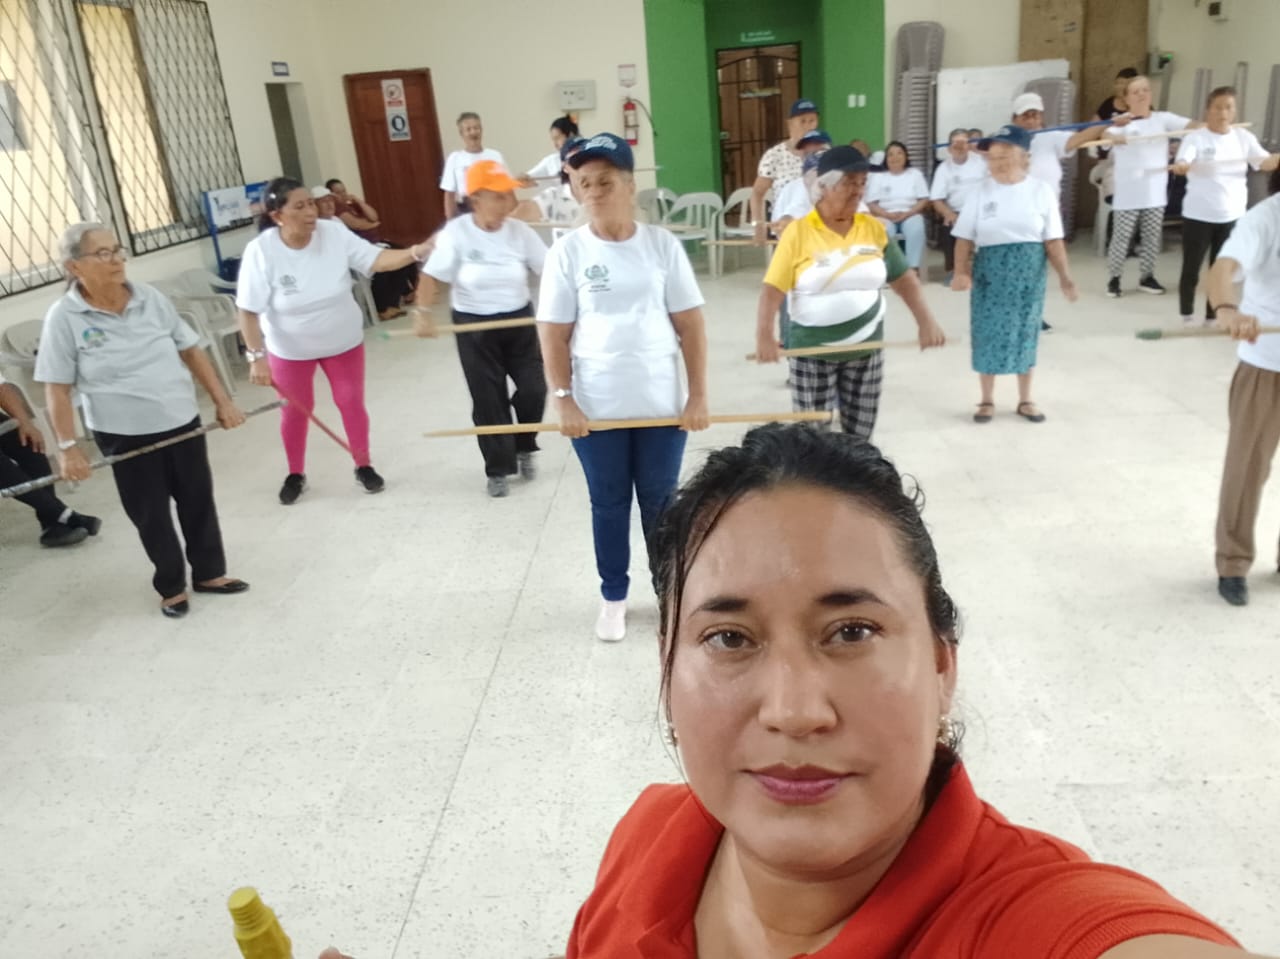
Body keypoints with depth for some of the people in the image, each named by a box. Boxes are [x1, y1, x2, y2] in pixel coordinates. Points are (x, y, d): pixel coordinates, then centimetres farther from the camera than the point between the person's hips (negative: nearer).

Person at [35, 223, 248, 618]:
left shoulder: (151, 298, -1)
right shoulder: (64, 317, -11)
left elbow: (191, 350, 6)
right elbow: (56, 389, -9)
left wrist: (222, 401, 3)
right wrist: (68, 447, -14)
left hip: (182, 422, 3)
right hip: (124, 435, -3)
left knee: (198, 501, 14)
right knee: (151, 514, 9)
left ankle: (209, 573, 33)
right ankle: (171, 587, 28)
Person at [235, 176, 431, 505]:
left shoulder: (334, 233, -19)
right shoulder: (261, 251, -24)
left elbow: (376, 260, -23)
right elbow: (249, 311, -20)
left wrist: (415, 252, -39)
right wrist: (257, 357, -25)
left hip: (343, 341, 2)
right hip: (290, 349, -1)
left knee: (352, 404, 10)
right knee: (295, 411, 13)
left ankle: (364, 466, 31)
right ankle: (296, 474, 34)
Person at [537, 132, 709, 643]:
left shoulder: (662, 243, -3)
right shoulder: (568, 250, -4)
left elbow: (690, 323, -1)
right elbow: (553, 333, -2)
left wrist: (698, 395, -5)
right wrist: (564, 400, -9)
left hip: (661, 403, 0)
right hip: (595, 408, 0)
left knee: (661, 503, 12)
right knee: (609, 505, 14)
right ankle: (613, 597, 32)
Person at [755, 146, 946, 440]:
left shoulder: (874, 228, 3)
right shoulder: (798, 231, -9)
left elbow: (904, 279, 7)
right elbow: (773, 289, -11)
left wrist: (926, 322, -2)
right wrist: (764, 335, -24)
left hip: (866, 350, 4)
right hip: (812, 353, -3)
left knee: (859, 433, 11)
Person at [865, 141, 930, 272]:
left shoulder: (915, 174, 15)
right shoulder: (878, 176, 13)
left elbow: (924, 201, 7)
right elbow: (871, 204, 3)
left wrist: (907, 214, -12)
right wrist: (888, 215, -15)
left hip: (910, 215, 1)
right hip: (886, 216, -1)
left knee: (916, 230, -35)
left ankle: (914, 268, -36)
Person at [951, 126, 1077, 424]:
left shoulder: (1041, 191, -3)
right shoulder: (982, 191, -1)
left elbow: (1053, 240, -2)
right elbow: (965, 238, -3)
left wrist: (1065, 276, -7)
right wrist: (961, 272, -16)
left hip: (1028, 272, 0)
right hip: (990, 271, 0)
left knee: (1025, 333, 9)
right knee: (988, 333, 4)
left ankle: (1025, 400, 23)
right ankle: (987, 400, 18)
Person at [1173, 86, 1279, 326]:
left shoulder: (1243, 137, 5)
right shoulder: (1195, 137, -6)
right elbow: (1183, 162, -23)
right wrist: (1180, 166, -47)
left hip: (1232, 216, 3)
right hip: (1198, 216, -3)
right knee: (1191, 269, 4)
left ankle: (1212, 318, 20)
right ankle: (1187, 315, 21)